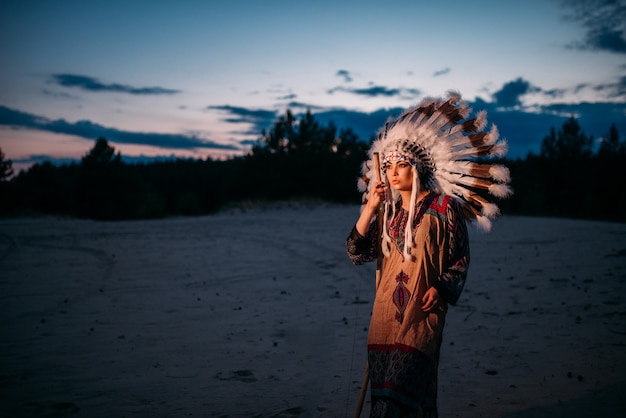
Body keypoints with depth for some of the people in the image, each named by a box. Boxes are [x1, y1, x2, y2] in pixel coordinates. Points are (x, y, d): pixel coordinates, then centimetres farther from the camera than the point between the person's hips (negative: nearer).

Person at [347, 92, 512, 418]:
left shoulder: (444, 207, -3)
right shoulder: (387, 211, 11)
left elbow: (460, 258, 0)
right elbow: (358, 254, 3)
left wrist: (441, 288, -16)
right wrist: (369, 209, -4)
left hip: (422, 312, -5)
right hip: (386, 312, 6)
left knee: (398, 391, -10)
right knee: (382, 389, 11)